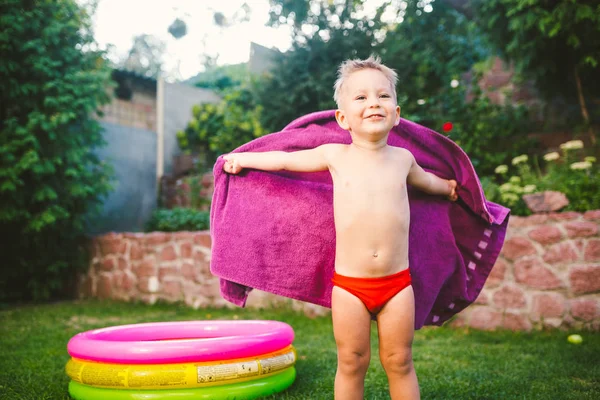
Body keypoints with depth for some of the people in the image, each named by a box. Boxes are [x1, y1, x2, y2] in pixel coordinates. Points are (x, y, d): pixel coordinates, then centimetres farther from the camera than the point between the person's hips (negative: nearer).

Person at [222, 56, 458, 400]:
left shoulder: (402, 158, 6)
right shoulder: (334, 156, -1)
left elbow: (424, 179, 30)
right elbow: (284, 159, 13)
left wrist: (446, 187, 47)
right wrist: (242, 159, 20)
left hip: (397, 282, 2)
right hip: (349, 284, -1)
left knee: (399, 362, 9)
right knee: (352, 363, 8)